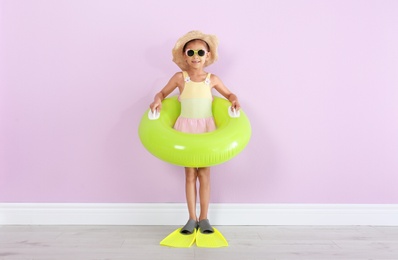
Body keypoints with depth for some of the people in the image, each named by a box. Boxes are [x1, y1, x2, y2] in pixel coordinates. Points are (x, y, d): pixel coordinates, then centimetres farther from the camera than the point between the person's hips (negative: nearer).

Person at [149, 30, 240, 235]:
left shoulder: (212, 79, 2)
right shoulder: (180, 77, 0)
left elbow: (229, 94, 15)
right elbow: (163, 92, 9)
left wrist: (234, 101, -6)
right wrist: (157, 101, -11)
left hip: (207, 128, 1)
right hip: (186, 128, 0)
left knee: (204, 174, 4)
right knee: (190, 174, 4)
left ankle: (204, 218, 15)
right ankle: (192, 218, 15)